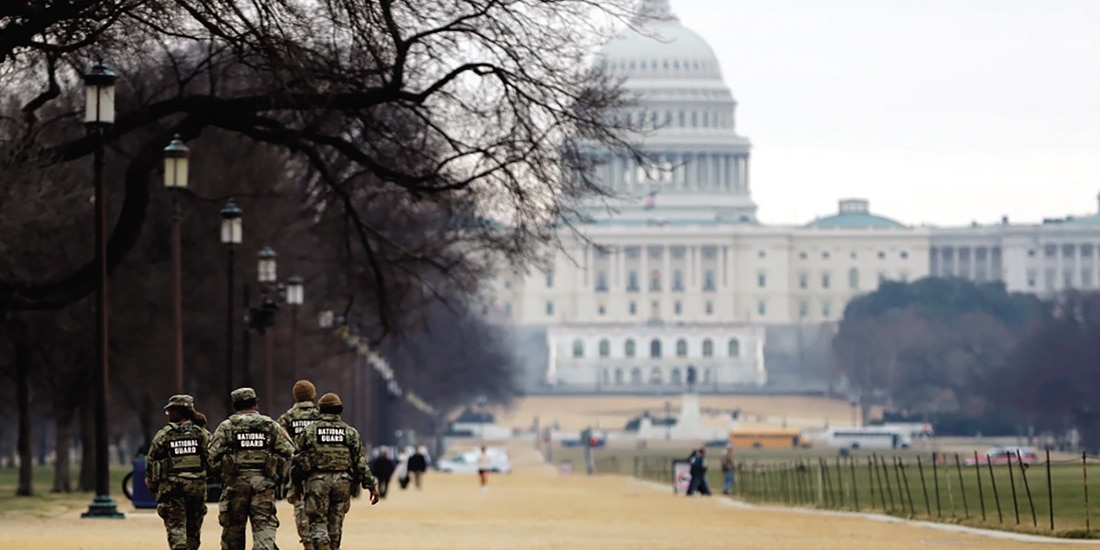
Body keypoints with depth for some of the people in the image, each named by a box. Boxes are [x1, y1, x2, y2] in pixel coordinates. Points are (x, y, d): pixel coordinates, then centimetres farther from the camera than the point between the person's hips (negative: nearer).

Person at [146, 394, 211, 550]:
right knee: (193, 529, 13)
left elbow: (151, 462, 1)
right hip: (197, 485, 3)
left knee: (176, 527, -4)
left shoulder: (163, 435, -1)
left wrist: (152, 486, 12)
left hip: (171, 486, -3)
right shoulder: (201, 434, 5)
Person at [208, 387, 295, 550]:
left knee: (233, 526, 10)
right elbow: (288, 451, 1)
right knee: (264, 524, -3)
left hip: (236, 481, 0)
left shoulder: (226, 427, 2)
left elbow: (213, 455, -4)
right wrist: (277, 470, 16)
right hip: (263, 482, 0)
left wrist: (222, 469, 13)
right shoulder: (271, 425, 6)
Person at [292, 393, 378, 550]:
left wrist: (297, 483, 15)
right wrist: (370, 485, 5)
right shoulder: (350, 432, 6)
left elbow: (298, 460, 5)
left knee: (318, 521, 0)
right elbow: (361, 462, 2)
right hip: (342, 482, 2)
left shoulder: (309, 431, 3)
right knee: (335, 523, 12)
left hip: (317, 481, -2)